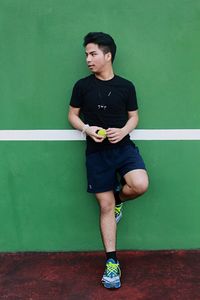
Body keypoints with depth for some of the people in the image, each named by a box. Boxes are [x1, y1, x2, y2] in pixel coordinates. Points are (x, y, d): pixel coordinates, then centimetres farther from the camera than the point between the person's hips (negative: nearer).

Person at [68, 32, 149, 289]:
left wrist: (123, 131, -12)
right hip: (96, 152, 0)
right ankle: (111, 261, 18)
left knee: (140, 185, -27)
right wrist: (86, 128, -12)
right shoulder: (82, 86, 1)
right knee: (105, 206, 3)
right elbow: (72, 115, 8)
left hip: (123, 147, 1)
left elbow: (134, 116, 9)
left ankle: (118, 198, 12)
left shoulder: (126, 86, 2)